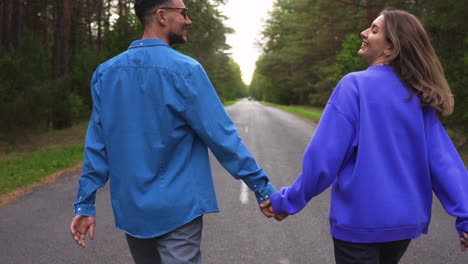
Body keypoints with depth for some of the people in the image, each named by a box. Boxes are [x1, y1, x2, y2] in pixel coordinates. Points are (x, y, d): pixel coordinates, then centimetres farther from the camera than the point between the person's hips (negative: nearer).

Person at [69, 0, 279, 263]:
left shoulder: (105, 73, 2)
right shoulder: (185, 70, -14)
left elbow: (96, 145, 3)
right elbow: (222, 135, -14)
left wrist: (85, 203, 8)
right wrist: (262, 188, -7)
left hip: (131, 210, 6)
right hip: (177, 209, -6)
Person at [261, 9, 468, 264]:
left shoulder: (355, 85, -15)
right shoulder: (420, 97, 1)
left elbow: (324, 155, -17)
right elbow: (443, 159, -4)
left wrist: (288, 200, -8)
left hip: (360, 221, -6)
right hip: (406, 220, 6)